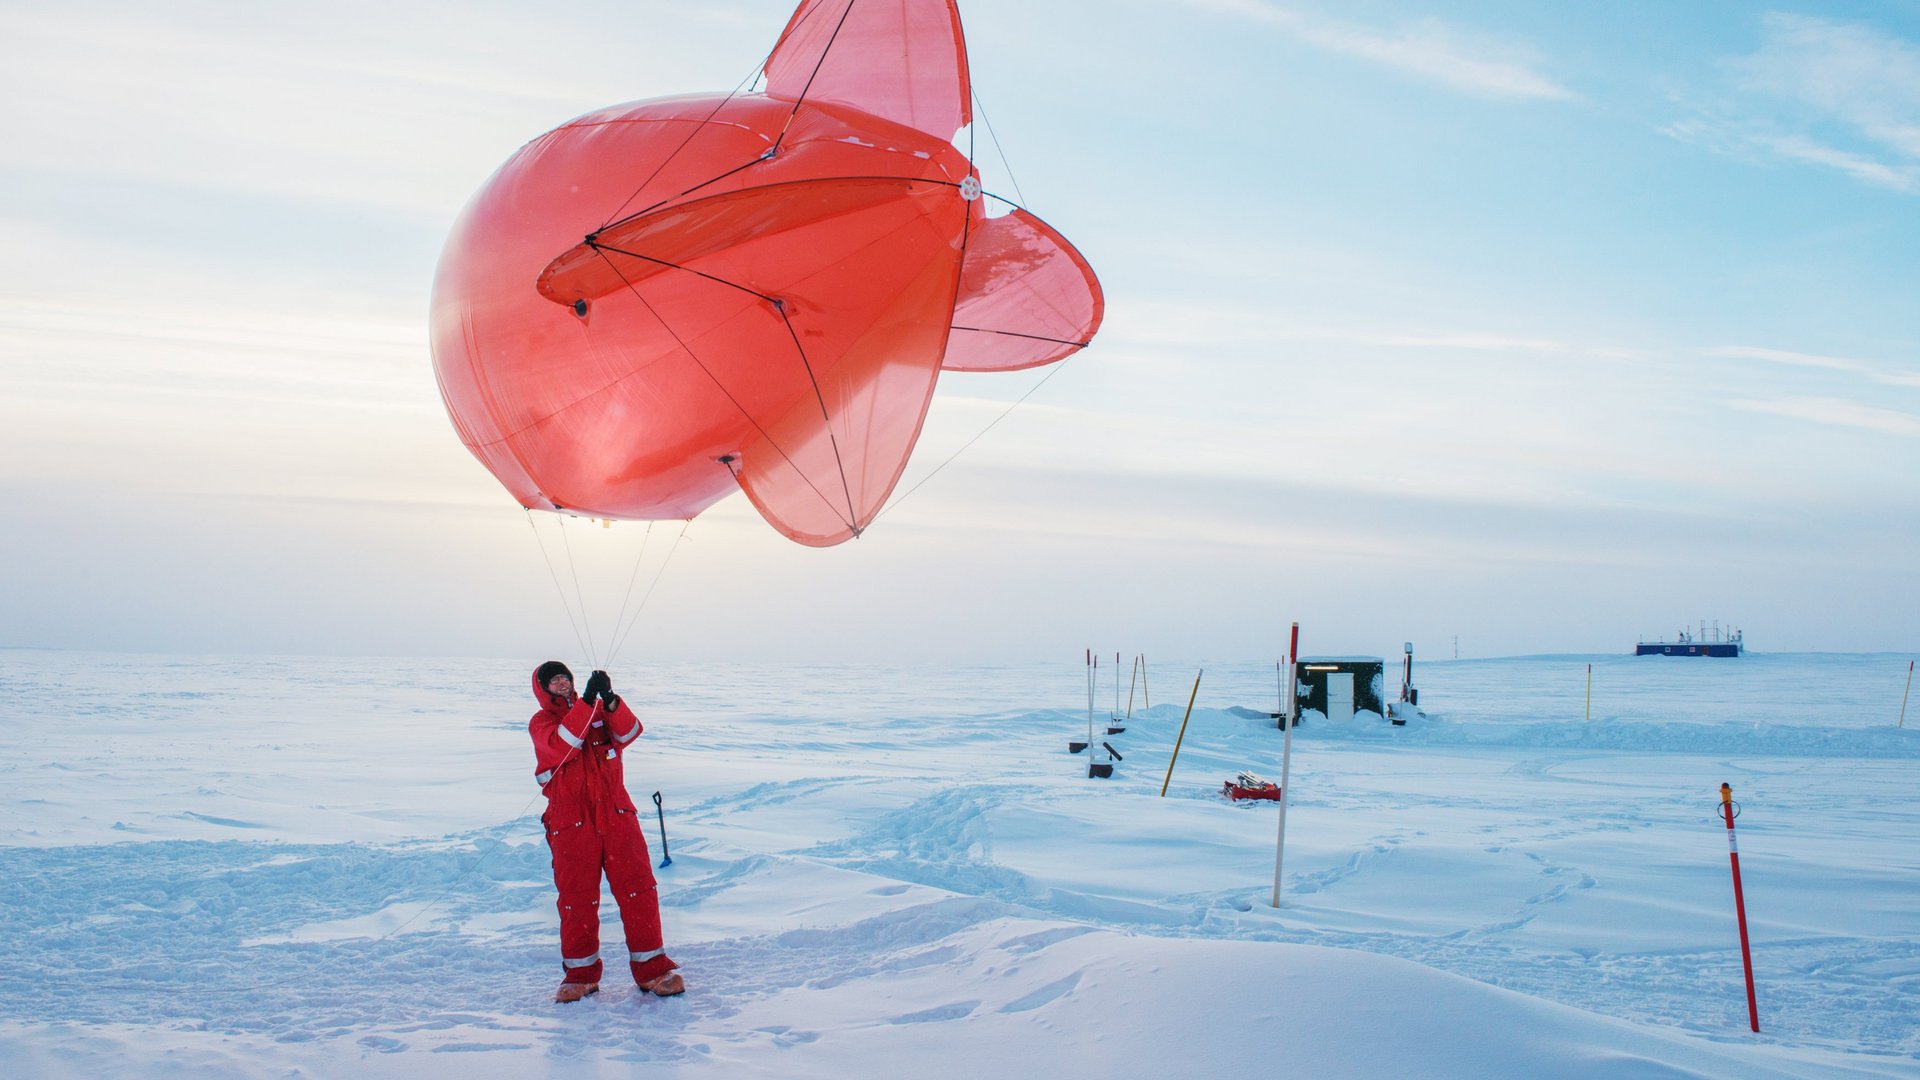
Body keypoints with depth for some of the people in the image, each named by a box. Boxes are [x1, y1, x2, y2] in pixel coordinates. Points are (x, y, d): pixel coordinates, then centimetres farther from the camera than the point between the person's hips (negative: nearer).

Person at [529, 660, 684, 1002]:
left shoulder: (601, 711, 13)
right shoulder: (541, 723, 4)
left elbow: (628, 732, -7)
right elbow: (562, 745, -19)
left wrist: (611, 701, -24)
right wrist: (586, 701, -25)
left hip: (617, 816, 2)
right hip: (570, 825, -2)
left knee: (638, 890, -1)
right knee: (576, 898, 5)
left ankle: (651, 968, 8)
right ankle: (581, 973, 22)